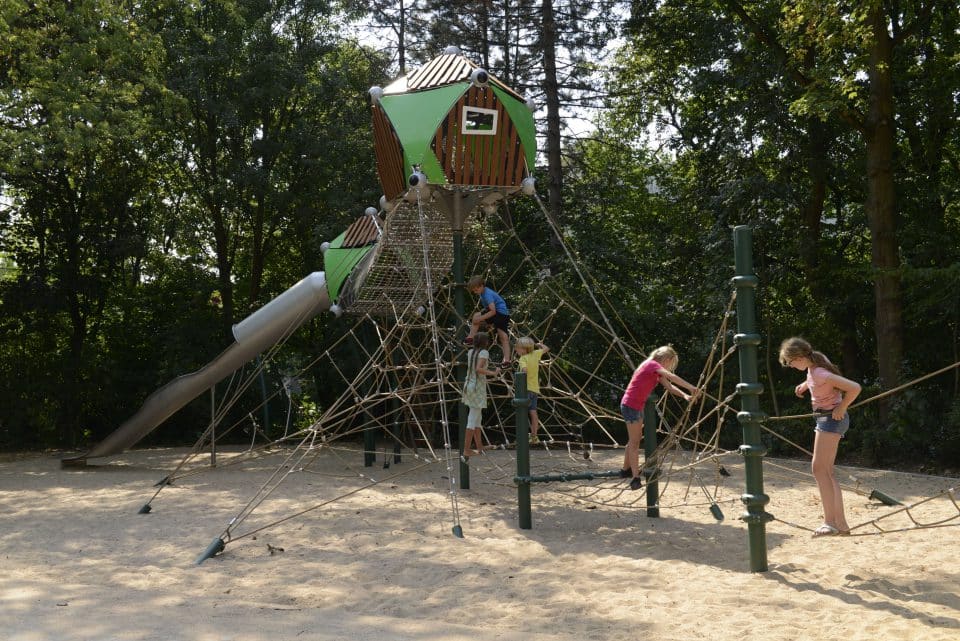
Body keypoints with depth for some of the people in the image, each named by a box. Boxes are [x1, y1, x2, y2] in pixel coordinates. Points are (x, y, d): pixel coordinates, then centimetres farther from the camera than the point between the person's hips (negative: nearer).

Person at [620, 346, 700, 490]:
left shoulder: (656, 371, 15)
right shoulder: (653, 364, -15)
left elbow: (669, 386, 9)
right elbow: (671, 377, -28)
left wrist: (685, 395, -5)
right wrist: (691, 388, -28)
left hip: (637, 406, 10)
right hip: (631, 406, -10)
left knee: (635, 439, 19)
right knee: (634, 441, -8)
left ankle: (626, 470, 32)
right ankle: (636, 478, -6)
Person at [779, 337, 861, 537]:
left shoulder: (819, 374, -26)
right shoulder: (813, 366, 1)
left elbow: (854, 388, -31)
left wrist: (841, 408, -19)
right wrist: (805, 385, 16)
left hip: (831, 418, -10)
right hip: (824, 418, 10)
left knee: (819, 468, -10)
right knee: (827, 471, 10)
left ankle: (830, 521, -9)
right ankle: (840, 523, 12)